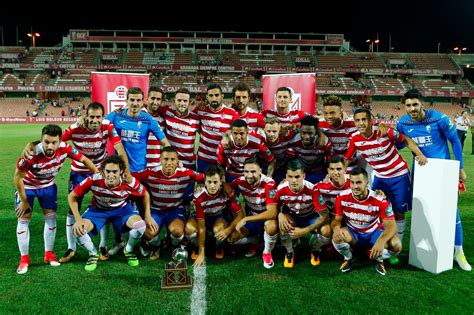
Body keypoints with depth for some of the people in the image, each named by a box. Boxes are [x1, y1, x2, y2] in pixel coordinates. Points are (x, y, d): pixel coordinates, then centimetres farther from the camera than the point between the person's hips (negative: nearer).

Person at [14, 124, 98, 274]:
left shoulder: (65, 148, -30)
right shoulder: (31, 155, -38)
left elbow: (84, 160, -13)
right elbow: (18, 177, -23)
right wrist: (24, 201, -14)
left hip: (48, 185, 3)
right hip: (27, 186, -3)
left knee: (51, 217, 3)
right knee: (23, 219, -2)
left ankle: (49, 254, 19)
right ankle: (24, 258, 12)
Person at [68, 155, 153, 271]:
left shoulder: (130, 182, -28)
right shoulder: (93, 181, -31)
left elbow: (145, 194, -7)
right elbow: (72, 196, -17)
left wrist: (148, 216, -11)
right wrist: (78, 219, -26)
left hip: (122, 209, 0)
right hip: (97, 209, 0)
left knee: (140, 226, -28)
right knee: (78, 230, -26)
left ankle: (128, 250, 7)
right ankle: (93, 254, 8)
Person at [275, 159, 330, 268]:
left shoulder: (312, 190, -32)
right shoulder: (281, 189, -26)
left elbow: (324, 216, -26)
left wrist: (304, 231, -33)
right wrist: (281, 214, -32)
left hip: (311, 217, -1)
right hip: (293, 217, 1)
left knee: (326, 231, -30)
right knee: (283, 225, -33)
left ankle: (315, 251, 8)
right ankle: (289, 253, 0)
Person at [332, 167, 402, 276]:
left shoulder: (380, 200, -24)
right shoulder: (342, 197, -18)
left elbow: (391, 225, -26)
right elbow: (337, 219, -9)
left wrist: (381, 241, -48)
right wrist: (336, 228, -36)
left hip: (374, 233, 0)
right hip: (352, 233, 1)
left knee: (396, 245, -28)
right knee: (337, 237, -33)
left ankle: (379, 259, 9)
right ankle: (348, 258, 3)